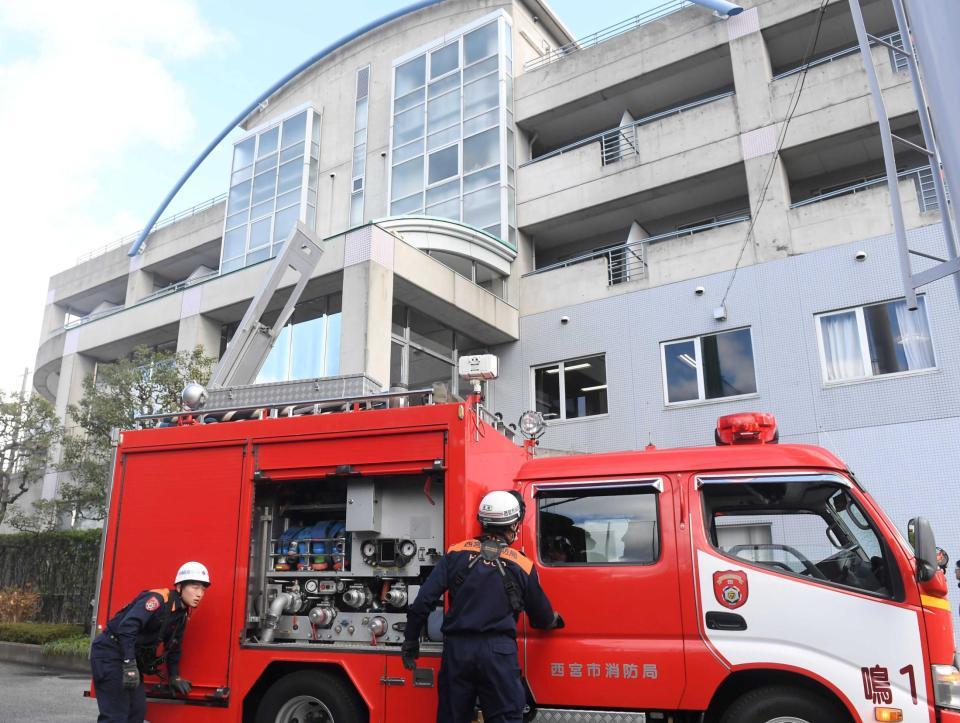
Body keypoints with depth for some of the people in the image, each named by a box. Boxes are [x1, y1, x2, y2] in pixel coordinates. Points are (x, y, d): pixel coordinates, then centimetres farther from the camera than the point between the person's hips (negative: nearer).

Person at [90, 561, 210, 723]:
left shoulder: (181, 614, 7)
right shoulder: (159, 599, -22)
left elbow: (173, 647, 18)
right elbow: (127, 626, -33)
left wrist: (174, 677, 12)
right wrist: (129, 664, -35)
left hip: (131, 657, 9)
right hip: (109, 653, -9)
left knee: (138, 710, 9)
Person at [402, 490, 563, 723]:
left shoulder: (456, 553, 4)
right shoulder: (523, 565, 2)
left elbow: (424, 600, -1)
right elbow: (542, 617, 14)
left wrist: (411, 641, 10)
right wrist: (554, 620, 37)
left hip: (457, 648, 2)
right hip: (498, 652, -2)